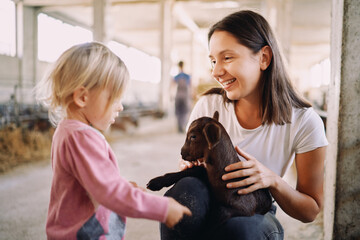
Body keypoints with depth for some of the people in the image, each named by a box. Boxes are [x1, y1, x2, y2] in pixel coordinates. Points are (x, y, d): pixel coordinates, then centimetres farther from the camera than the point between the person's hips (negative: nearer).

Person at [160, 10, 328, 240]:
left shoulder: (305, 123, -12)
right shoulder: (208, 106, -7)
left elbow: (310, 212, -3)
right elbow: (188, 160, 7)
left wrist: (273, 180, -23)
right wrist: (190, 167, -19)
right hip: (208, 209, 2)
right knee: (186, 189, -34)